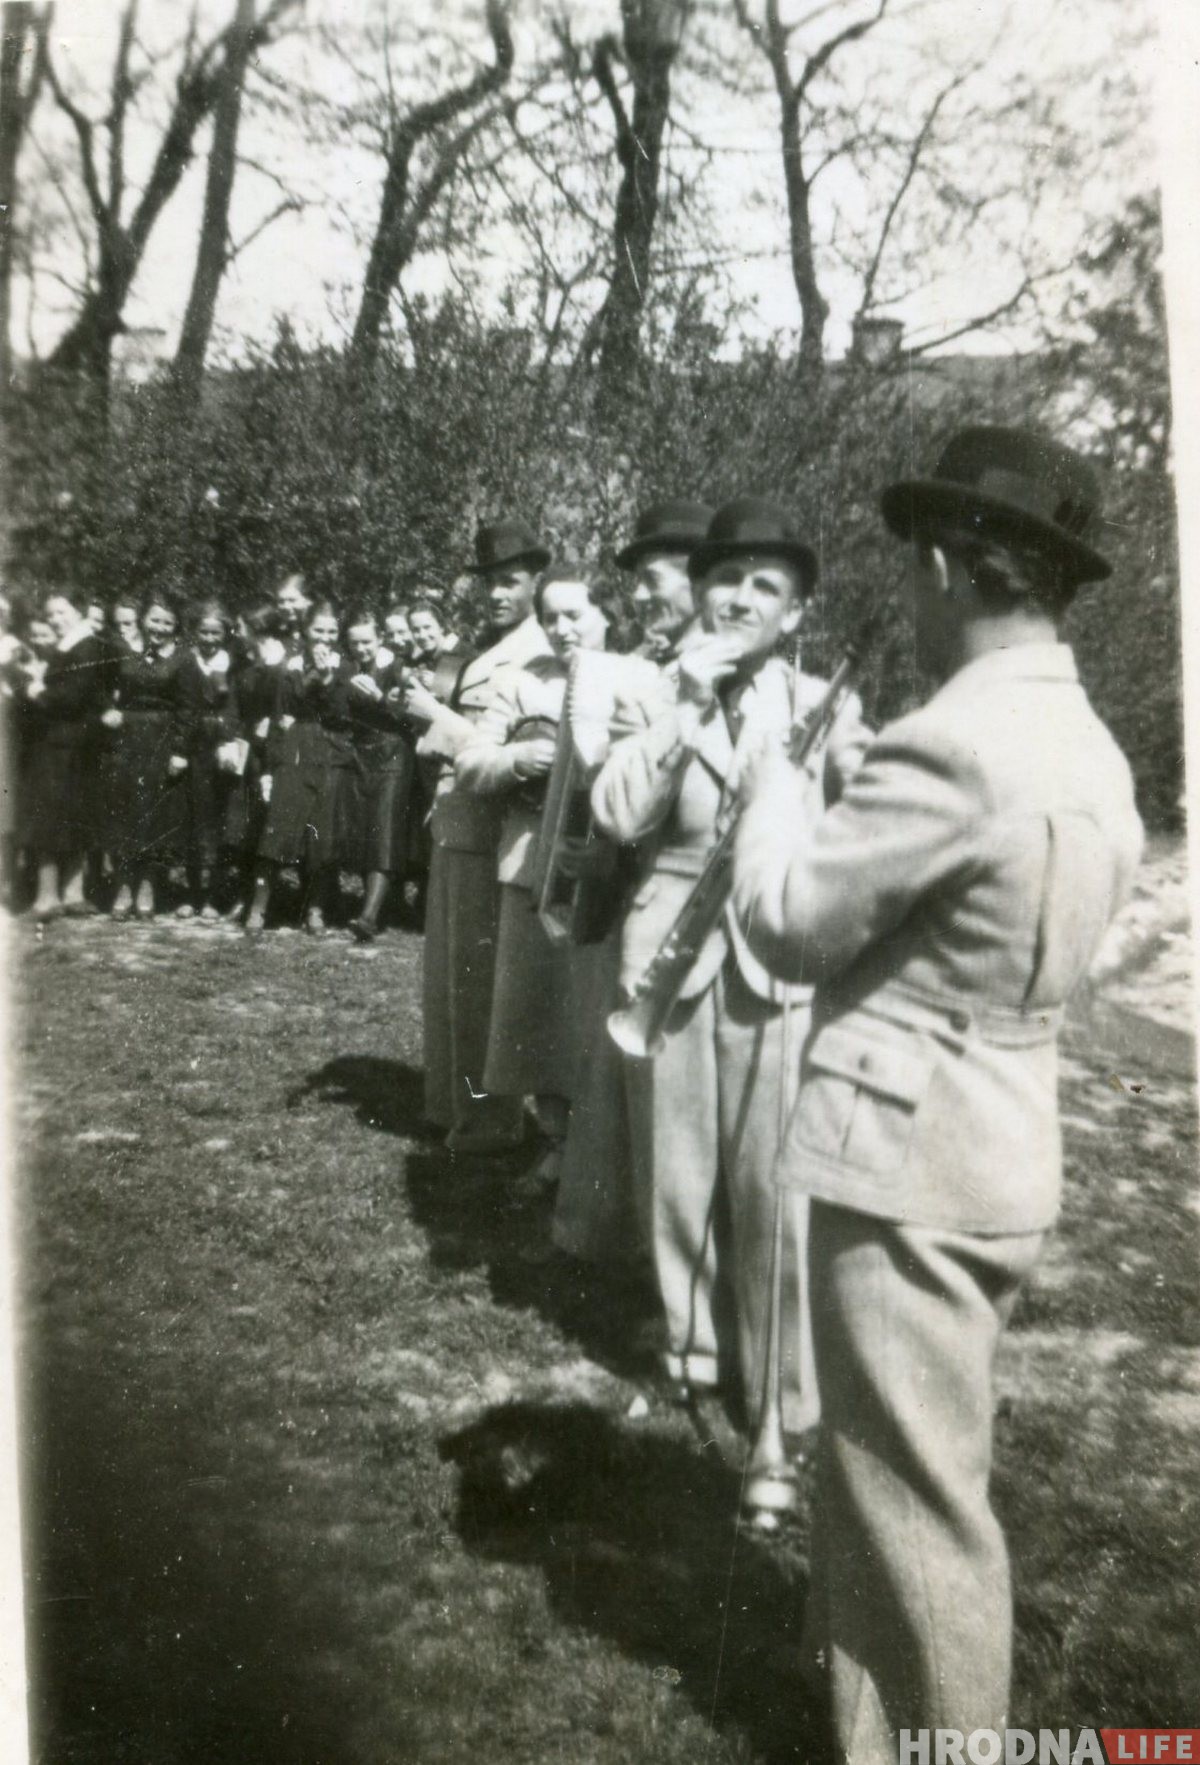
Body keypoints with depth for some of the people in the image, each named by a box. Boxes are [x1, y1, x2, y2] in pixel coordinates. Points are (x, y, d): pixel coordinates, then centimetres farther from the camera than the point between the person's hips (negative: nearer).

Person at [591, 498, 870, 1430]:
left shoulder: (825, 706, 1)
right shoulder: (658, 698, 3)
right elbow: (618, 815, -12)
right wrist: (685, 706, -15)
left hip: (778, 963, -1)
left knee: (773, 1181, -1)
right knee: (681, 1170, 13)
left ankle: (787, 1384, 16)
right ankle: (695, 1349, 32)